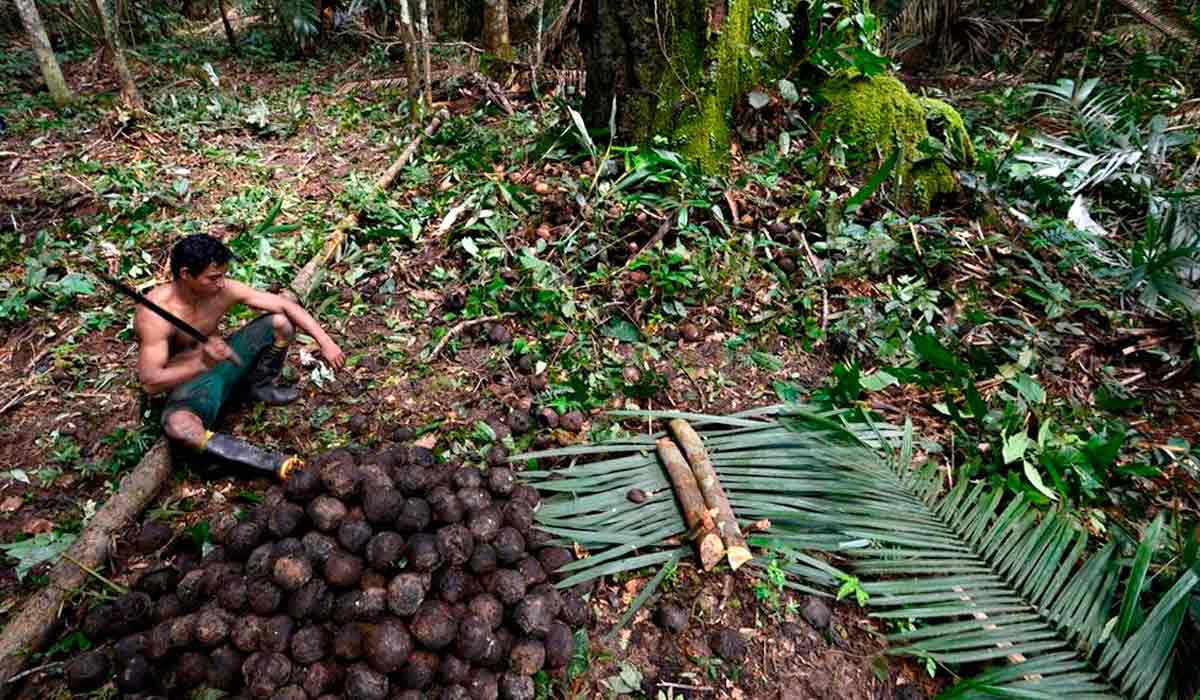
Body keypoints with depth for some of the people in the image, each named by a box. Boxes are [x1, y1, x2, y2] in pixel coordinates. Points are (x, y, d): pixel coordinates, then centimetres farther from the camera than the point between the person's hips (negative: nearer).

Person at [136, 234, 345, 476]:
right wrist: (202, 363, -47)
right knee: (176, 426, -40)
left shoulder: (223, 290, -16)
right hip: (188, 380, -5)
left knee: (280, 322, -14)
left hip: (221, 362, 5)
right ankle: (272, 463, -38)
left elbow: (285, 305, -13)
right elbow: (149, 382, -31)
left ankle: (261, 387, 8)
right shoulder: (155, 313, -28)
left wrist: (325, 341, -22)